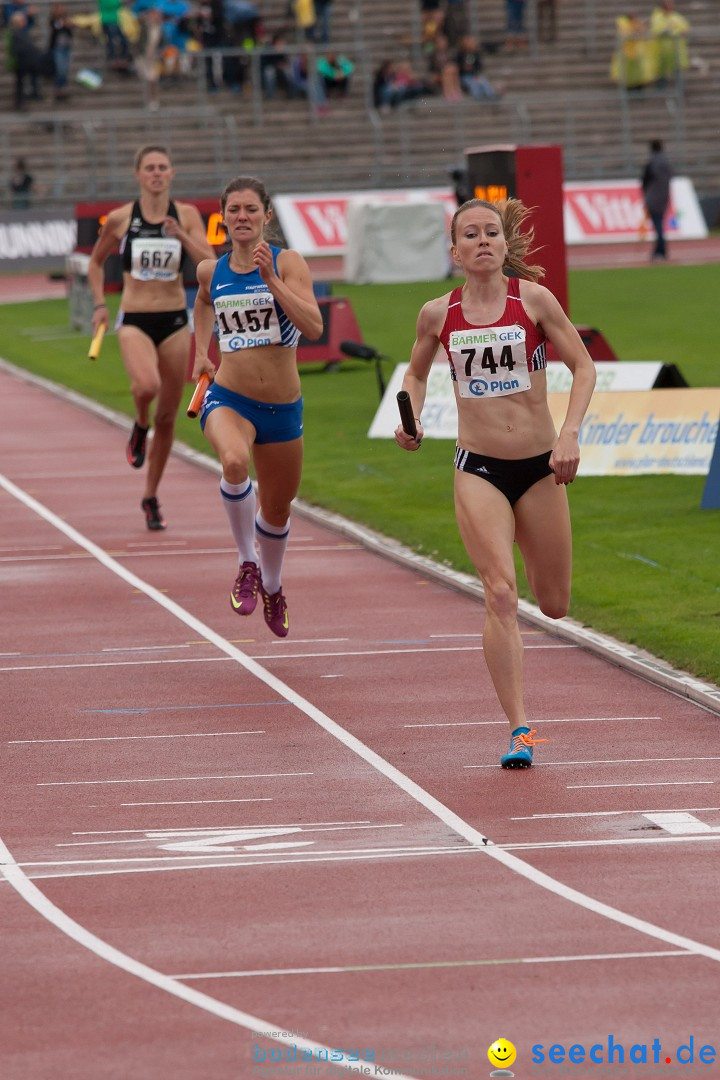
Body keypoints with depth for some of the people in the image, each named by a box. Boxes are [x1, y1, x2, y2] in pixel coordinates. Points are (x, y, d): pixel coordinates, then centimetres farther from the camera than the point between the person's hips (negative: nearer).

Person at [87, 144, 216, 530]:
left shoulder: (187, 216, 0)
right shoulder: (120, 219, -1)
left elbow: (210, 264, -9)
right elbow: (95, 263, 14)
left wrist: (182, 236, -23)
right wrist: (99, 304, 2)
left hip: (174, 322, 2)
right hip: (134, 321, -2)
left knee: (167, 418, 7)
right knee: (147, 385, -33)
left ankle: (150, 497, 23)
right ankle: (140, 427, 2)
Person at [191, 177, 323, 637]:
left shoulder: (289, 263, -7)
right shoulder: (211, 271, 3)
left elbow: (314, 327, -21)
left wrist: (271, 280, -26)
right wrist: (201, 351, 19)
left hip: (283, 408, 0)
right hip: (228, 400, 0)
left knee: (277, 508, 17)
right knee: (235, 463, -35)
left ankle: (272, 587, 47)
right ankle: (247, 563, -14)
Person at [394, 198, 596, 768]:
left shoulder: (533, 298, -5)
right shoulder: (438, 314, 0)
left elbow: (583, 366, -2)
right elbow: (416, 372, 18)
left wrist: (570, 433, -15)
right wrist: (411, 420, -1)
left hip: (540, 465, 0)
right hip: (478, 469, 0)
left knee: (554, 605, 11)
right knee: (501, 594, -17)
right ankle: (520, 730, -16)